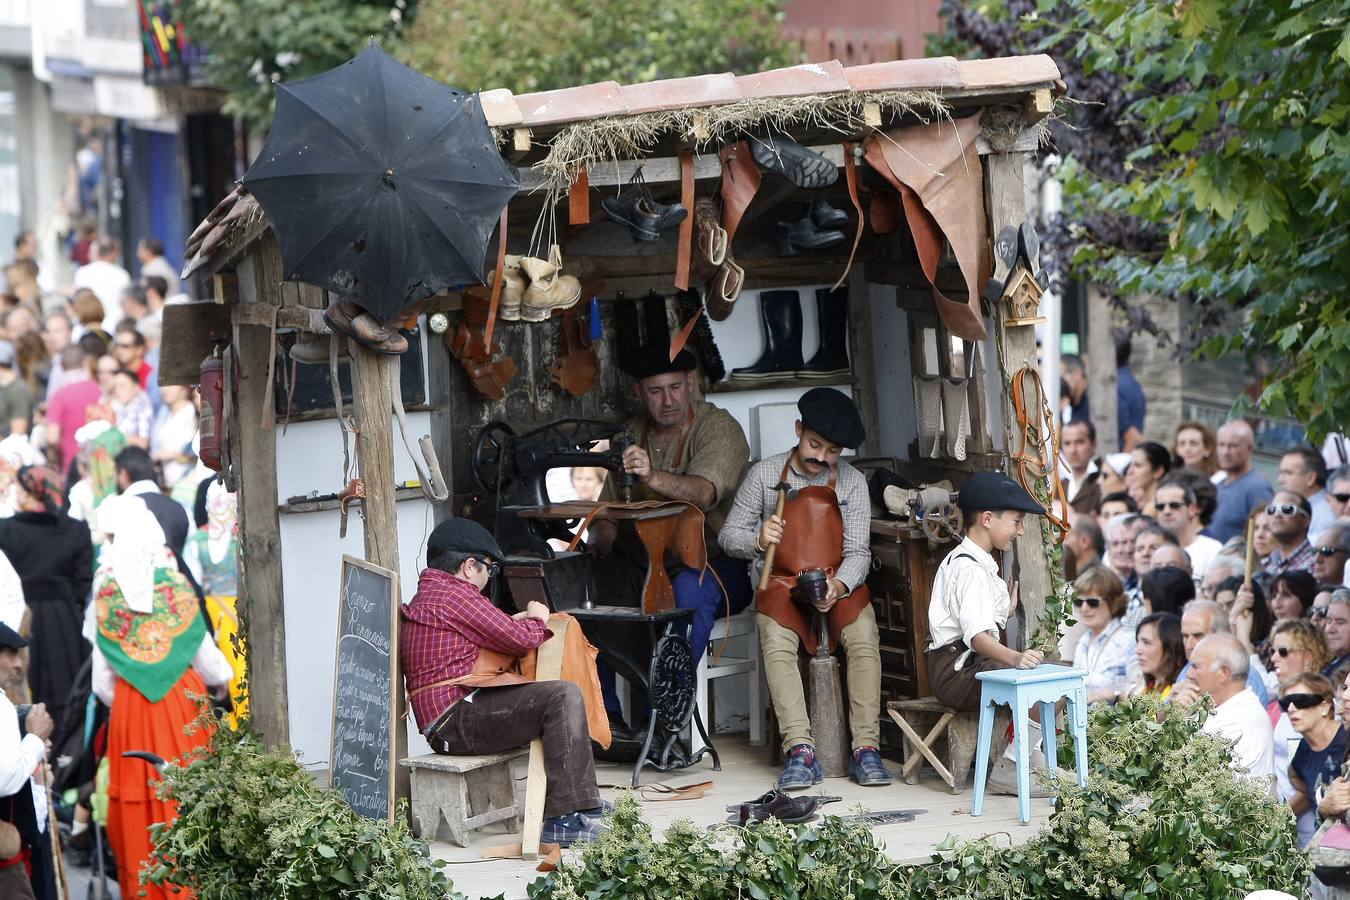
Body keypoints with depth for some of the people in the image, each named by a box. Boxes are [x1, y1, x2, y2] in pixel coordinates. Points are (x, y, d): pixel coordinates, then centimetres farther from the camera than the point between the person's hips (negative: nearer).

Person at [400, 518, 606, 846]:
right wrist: (538, 620, 11)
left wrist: (516, 621, 20)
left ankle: (584, 801, 27)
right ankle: (563, 817, -27)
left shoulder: (425, 597, 23)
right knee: (563, 697, -23)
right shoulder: (455, 595, -10)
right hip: (456, 720, -11)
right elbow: (521, 640, -9)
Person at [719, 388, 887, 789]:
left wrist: (838, 586, -22)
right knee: (776, 641, -33)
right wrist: (758, 540, -17)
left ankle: (866, 748, -30)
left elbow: (857, 552, 0)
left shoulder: (851, 482, 5)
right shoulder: (765, 474, 5)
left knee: (863, 636, -31)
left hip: (839, 585, 1)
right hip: (783, 585, -1)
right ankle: (800, 751, -38)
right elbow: (728, 536, 6)